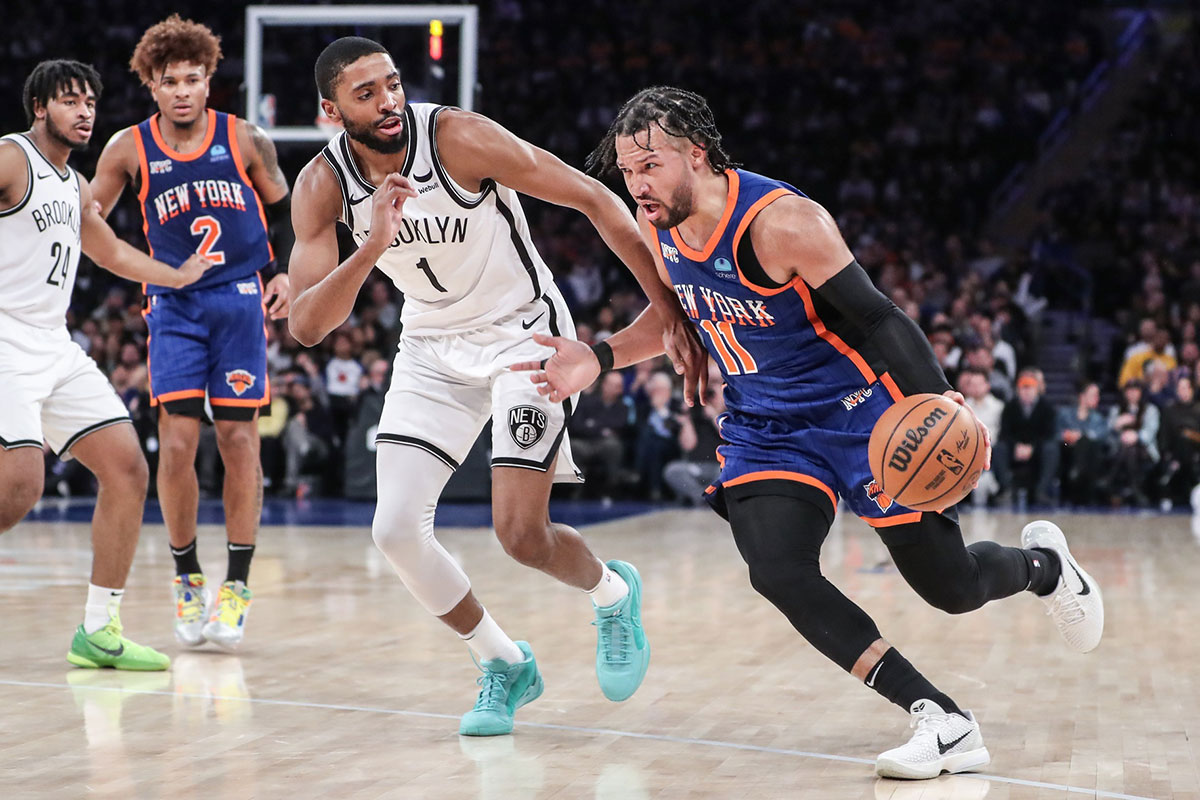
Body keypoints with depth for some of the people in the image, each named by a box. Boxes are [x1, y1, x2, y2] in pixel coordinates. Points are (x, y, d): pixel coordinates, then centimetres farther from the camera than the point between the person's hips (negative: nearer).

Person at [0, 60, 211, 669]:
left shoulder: (75, 186, 19)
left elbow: (114, 254, 36)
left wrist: (180, 275, 43)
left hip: (56, 348, 9)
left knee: (127, 469, 1)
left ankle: (100, 631, 7)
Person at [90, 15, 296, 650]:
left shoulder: (245, 141, -1)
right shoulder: (130, 149, -1)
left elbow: (283, 211, 12)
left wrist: (287, 272, 0)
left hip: (240, 300, 0)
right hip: (174, 306, 0)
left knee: (239, 440, -1)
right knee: (176, 444, -9)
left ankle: (237, 584, 8)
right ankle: (187, 579, 9)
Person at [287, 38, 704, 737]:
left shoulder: (459, 138, -24)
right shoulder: (323, 186, -13)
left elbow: (596, 199, -19)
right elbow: (307, 326, -21)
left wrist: (668, 307, -20)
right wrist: (372, 249, -38)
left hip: (525, 332, -4)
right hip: (433, 346, 4)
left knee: (521, 534, -12)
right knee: (397, 528, -9)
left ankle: (613, 593, 24)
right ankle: (507, 666, 13)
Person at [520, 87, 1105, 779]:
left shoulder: (782, 221, -25)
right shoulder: (656, 228, -4)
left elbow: (878, 317, -23)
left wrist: (935, 397, -37)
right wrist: (600, 359, 2)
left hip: (859, 412, -5)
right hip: (765, 430, 5)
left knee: (952, 586, 2)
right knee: (777, 572, -23)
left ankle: (1042, 562, 42)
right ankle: (946, 725, -19)